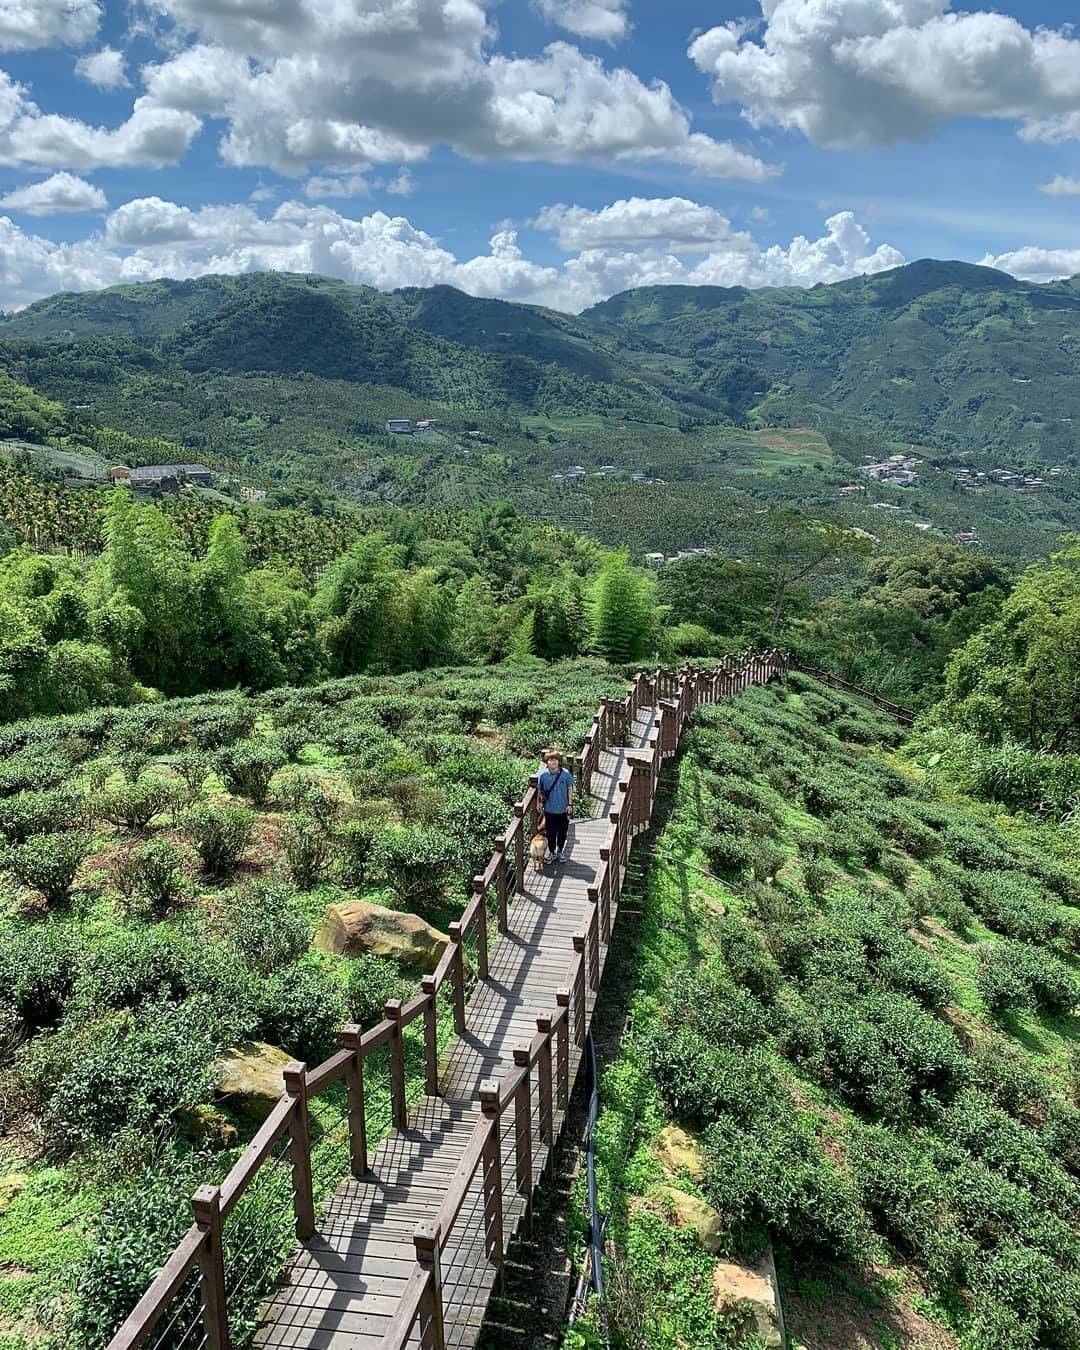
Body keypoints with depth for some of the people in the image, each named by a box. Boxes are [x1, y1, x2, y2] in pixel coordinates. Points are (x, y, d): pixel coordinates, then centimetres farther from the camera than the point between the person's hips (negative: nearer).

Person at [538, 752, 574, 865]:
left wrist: (570, 804, -5)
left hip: (563, 809, 1)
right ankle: (552, 853, 28)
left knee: (562, 832, 14)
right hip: (550, 809, 0)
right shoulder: (543, 775, -12)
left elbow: (570, 789, -3)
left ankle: (559, 851, 35)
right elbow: (539, 790, 2)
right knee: (551, 833, 8)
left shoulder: (566, 774, -12)